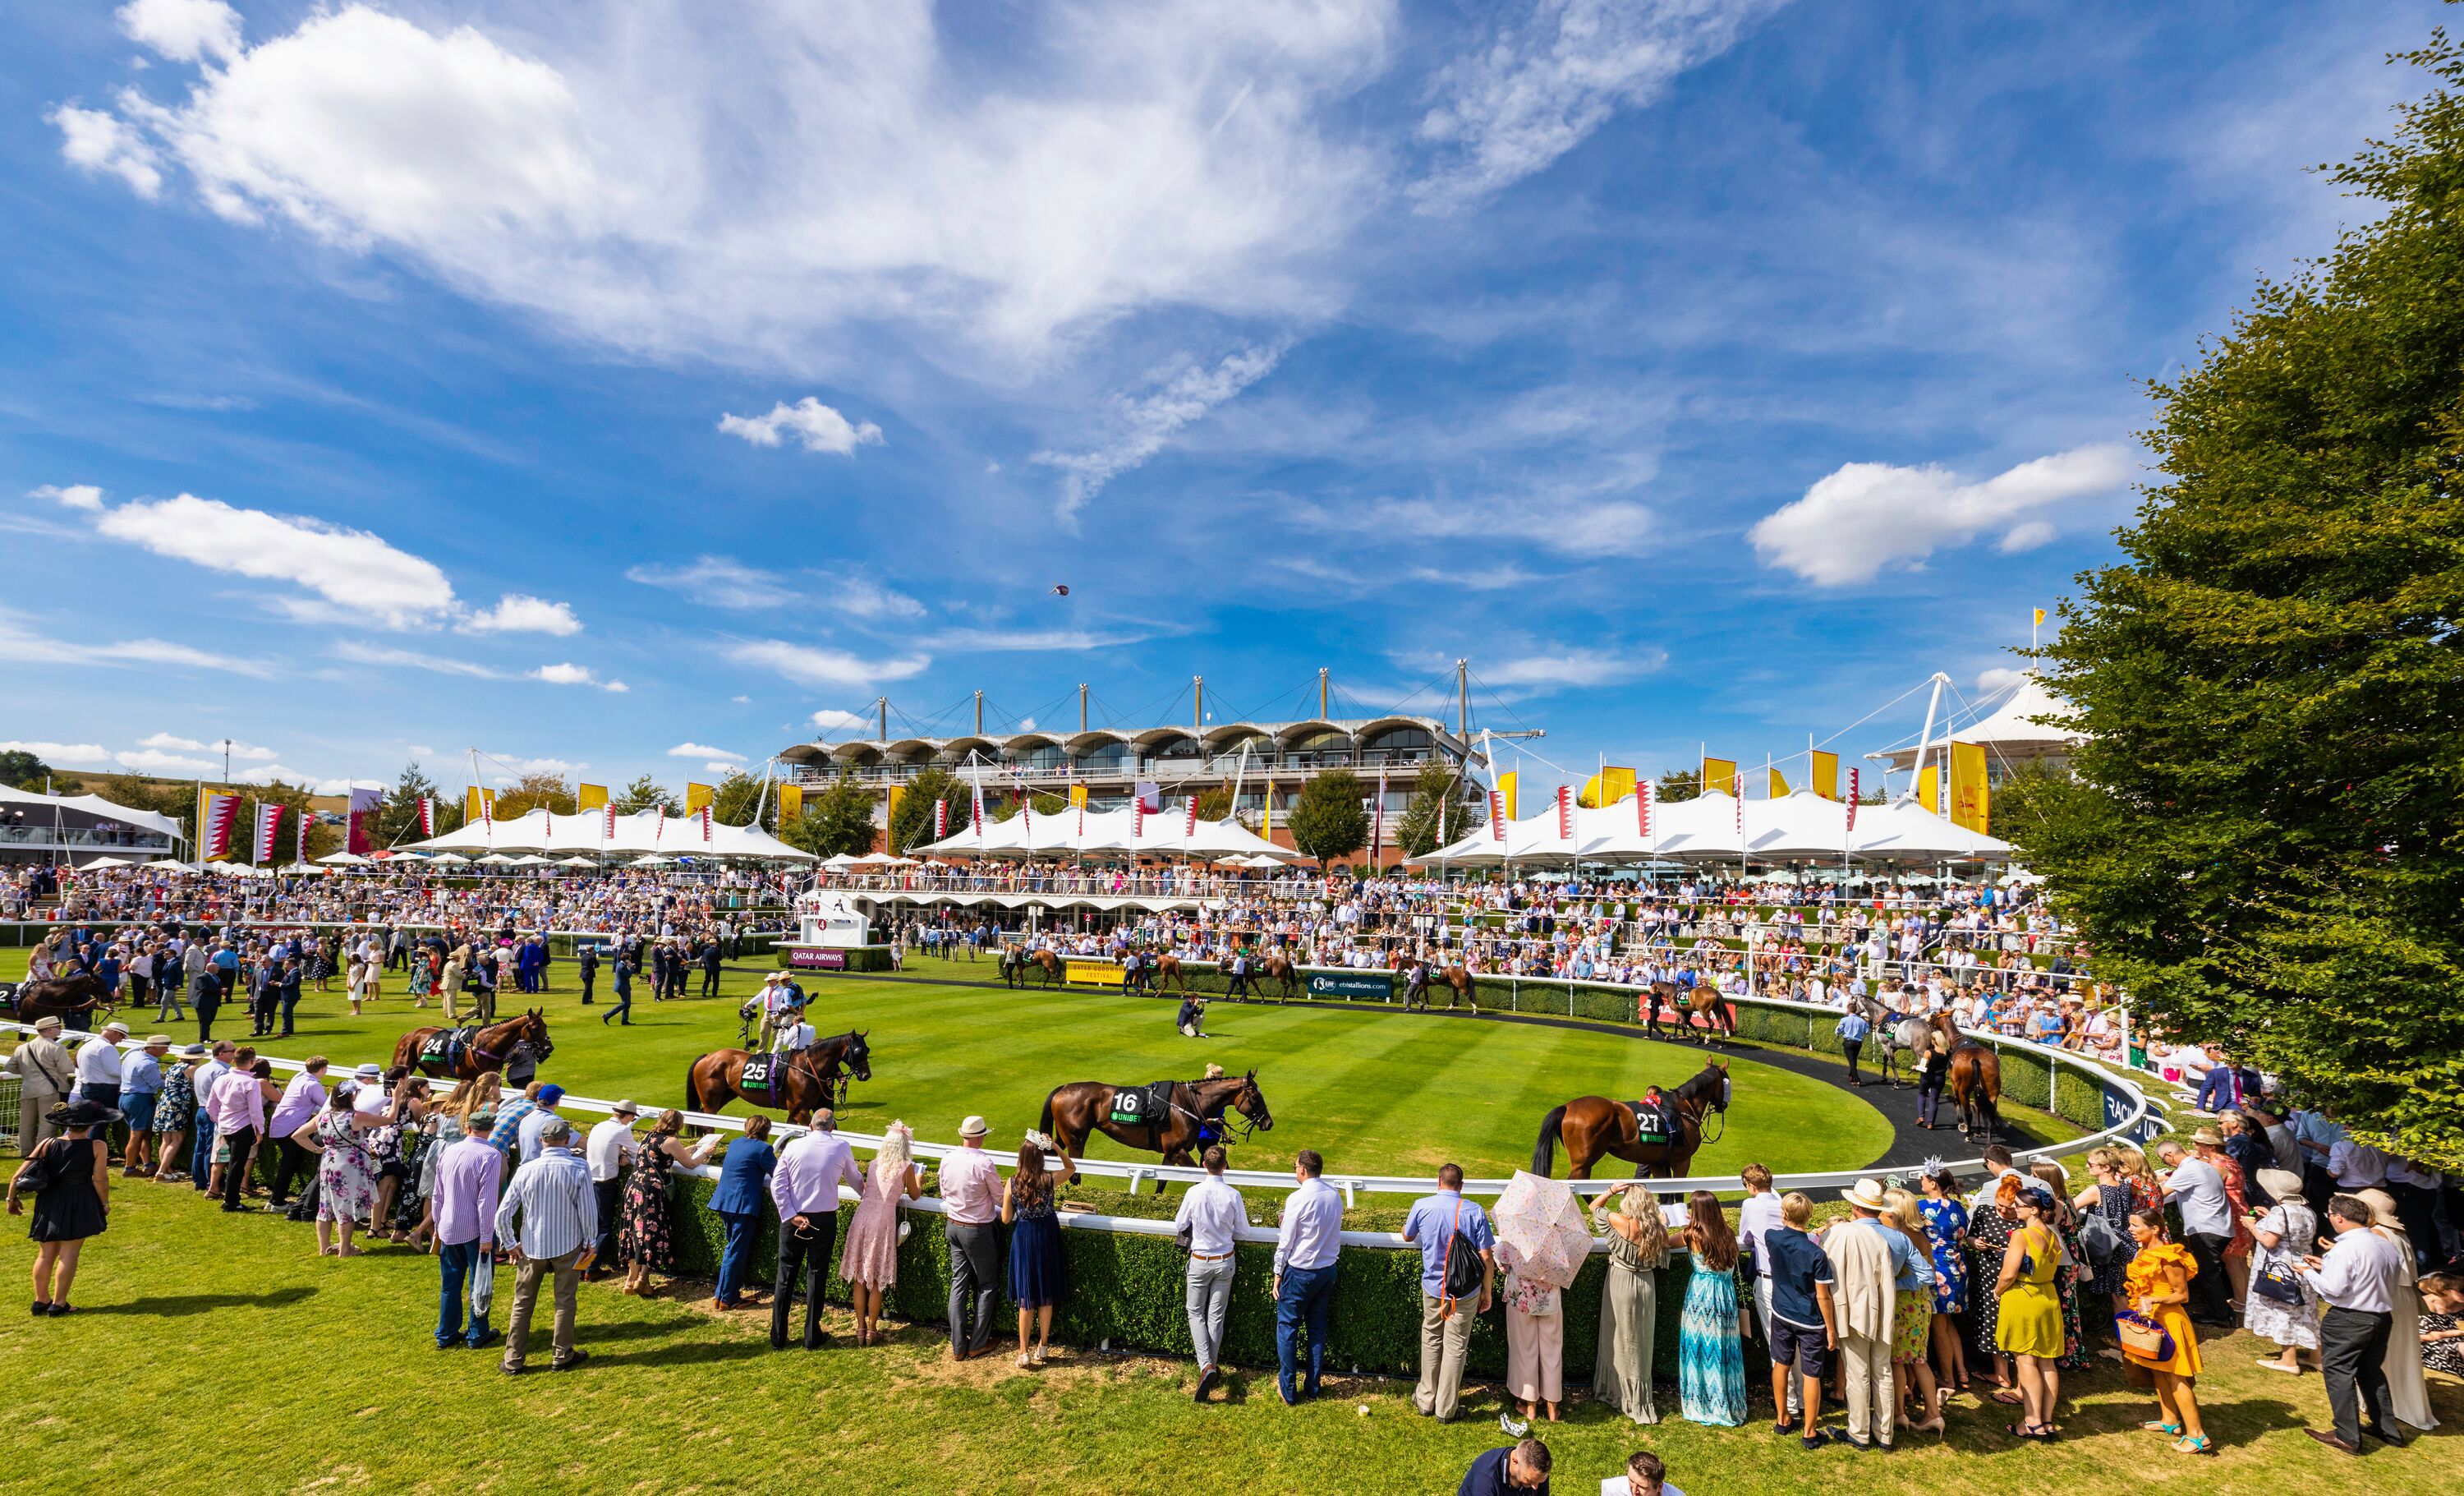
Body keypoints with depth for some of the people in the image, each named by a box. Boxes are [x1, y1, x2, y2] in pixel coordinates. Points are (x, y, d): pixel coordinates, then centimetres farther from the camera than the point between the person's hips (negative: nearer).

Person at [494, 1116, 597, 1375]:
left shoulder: (526, 1170, -10)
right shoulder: (579, 1168, -15)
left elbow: (503, 1214, -8)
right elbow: (588, 1210, -12)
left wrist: (510, 1245, 6)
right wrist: (590, 1241, 3)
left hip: (531, 1247, 1)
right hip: (568, 1245, -1)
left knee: (522, 1304, 17)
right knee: (564, 1302, 13)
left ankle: (513, 1361, 24)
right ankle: (563, 1356, 23)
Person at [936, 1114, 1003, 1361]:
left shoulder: (947, 1160, -7)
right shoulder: (984, 1163, -24)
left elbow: (943, 1192, 9)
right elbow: (1000, 1199, -12)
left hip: (953, 1226, 5)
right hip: (978, 1230, -5)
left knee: (958, 1283, 13)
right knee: (987, 1285, 12)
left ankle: (958, 1346, 18)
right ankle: (978, 1343, 17)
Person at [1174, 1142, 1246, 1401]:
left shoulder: (1194, 1192, -18)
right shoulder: (1233, 1195, -15)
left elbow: (1179, 1225, -4)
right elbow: (1240, 1231, -4)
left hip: (1199, 1261, -1)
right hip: (1225, 1262, 2)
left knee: (1196, 1313, 12)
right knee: (1217, 1315, 15)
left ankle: (1206, 1366, -5)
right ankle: (1213, 1364, 25)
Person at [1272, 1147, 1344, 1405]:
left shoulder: (1297, 1199, -20)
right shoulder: (1335, 1196, -2)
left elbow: (1285, 1241, -14)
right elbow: (1335, 1233, 8)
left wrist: (1278, 1274, -4)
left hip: (1300, 1270, -6)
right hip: (1328, 1268, 6)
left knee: (1287, 1327, 8)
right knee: (1318, 1327, 17)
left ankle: (1287, 1391, 15)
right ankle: (1312, 1387, 25)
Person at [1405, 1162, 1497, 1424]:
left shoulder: (1422, 1206, -8)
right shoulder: (1475, 1211, -13)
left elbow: (1407, 1236, 10)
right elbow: (1487, 1257, -12)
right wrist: (1487, 1291, 1)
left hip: (1432, 1287, 2)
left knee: (1431, 1341, 19)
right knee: (1456, 1347, 11)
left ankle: (1426, 1401, 30)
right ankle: (1446, 1408, 20)